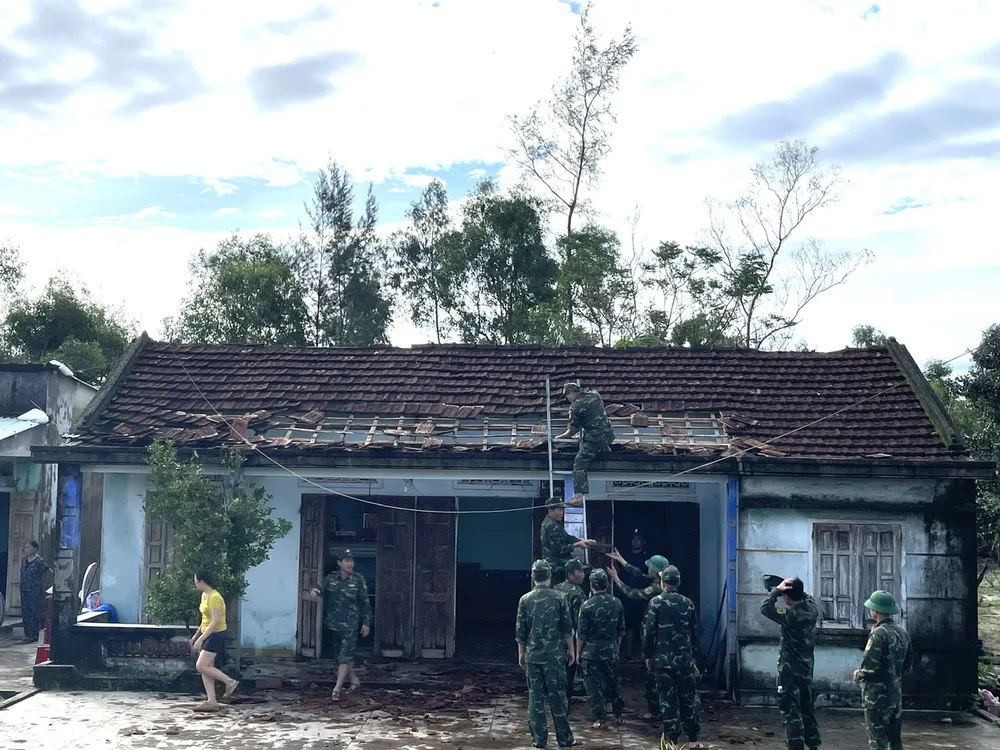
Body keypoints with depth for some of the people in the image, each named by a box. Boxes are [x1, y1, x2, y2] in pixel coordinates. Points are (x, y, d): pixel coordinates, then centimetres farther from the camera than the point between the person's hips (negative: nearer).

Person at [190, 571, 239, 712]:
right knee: (206, 668, 5)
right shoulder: (204, 595, 11)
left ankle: (230, 682, -7)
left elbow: (215, 621, -25)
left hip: (216, 635, -10)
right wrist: (196, 635, 22)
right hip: (208, 635, 10)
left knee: (201, 666, -15)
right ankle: (211, 701, 5)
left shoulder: (214, 597, -20)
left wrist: (200, 639, -25)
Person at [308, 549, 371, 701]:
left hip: (351, 625, -4)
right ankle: (354, 679, 35)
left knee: (345, 656, -9)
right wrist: (314, 591, -25)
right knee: (340, 654, 15)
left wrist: (366, 622, -4)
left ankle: (337, 688, -8)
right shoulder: (330, 579, 3)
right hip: (334, 624, 4)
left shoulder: (359, 580, -5)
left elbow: (365, 603, -2)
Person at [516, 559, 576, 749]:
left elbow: (520, 631, 2)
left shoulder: (525, 600, -1)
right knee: (557, 697, 4)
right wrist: (570, 649, 9)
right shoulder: (559, 598, -4)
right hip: (554, 655, -1)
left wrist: (521, 653, 13)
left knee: (535, 698, 6)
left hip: (532, 656, 1)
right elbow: (567, 628, -2)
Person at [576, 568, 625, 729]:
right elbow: (621, 630, 7)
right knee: (613, 682, 19)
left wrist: (578, 653, 1)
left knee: (594, 685, 4)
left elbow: (581, 633, -10)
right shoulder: (617, 603, 0)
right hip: (611, 651, 4)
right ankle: (619, 713, 29)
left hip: (591, 651, -4)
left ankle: (600, 718, 4)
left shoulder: (587, 605, -13)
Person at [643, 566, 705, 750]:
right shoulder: (688, 603, 4)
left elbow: (648, 631, -8)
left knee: (667, 700, 2)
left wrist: (648, 655, 3)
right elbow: (694, 632, 9)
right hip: (685, 659, 3)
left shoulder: (656, 603, -7)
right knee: (687, 699, 10)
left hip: (663, 659, -3)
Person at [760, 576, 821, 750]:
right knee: (807, 707, 20)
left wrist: (777, 589, -15)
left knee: (790, 710, -2)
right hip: (806, 667, 8)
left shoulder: (791, 615, -24)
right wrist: (797, 588, 5)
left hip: (790, 669, -8)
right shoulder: (812, 609, -3)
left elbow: (765, 608, -16)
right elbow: (806, 598, 20)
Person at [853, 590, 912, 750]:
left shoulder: (879, 634, -17)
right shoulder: (902, 632, 8)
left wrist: (857, 675, -3)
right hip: (896, 695, 8)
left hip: (877, 696, -8)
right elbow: (908, 665, 16)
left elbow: (869, 667, -21)